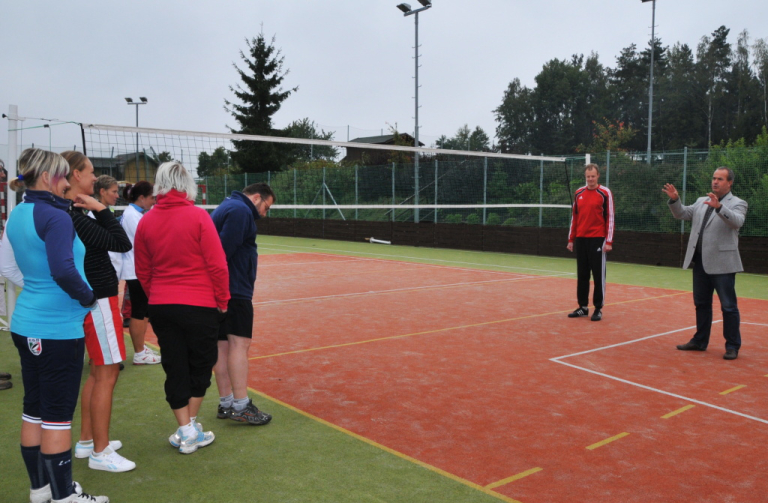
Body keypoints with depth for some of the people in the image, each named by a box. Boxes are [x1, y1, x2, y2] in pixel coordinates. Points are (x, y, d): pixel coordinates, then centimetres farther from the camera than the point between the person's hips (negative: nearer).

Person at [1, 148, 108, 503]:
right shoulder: (55, 217, -18)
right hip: (58, 329, -9)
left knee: (34, 409, 16)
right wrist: (87, 297, -13)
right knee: (57, 416, 1)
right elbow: (63, 270, -28)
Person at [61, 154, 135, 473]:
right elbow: (122, 243, -21)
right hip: (97, 300, -10)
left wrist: (97, 211, -1)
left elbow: (114, 241, 9)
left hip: (94, 298, 10)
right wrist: (101, 209, -17)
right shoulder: (72, 216, -20)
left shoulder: (75, 213, 9)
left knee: (98, 372, 18)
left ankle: (86, 441, 30)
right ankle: (100, 452, 9)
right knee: (107, 373, -2)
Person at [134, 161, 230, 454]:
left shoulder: (146, 221, 2)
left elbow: (142, 271, 9)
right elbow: (217, 264, -11)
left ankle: (185, 432, 18)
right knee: (201, 366, 13)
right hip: (199, 306, -4)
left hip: (161, 307, 4)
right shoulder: (198, 216, -10)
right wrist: (222, 299, 2)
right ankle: (191, 426, 20)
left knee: (175, 369, 11)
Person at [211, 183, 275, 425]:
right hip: (235, 290, -10)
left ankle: (225, 404, 16)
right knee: (239, 343, -8)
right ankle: (241, 405, -5)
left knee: (224, 345, 10)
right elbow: (224, 251, -22)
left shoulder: (227, 208, 21)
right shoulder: (241, 211, -11)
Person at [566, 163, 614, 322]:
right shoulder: (578, 193, 10)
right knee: (582, 275, 8)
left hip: (598, 239, -5)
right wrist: (571, 239, 11)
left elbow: (610, 217, -6)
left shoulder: (605, 193, -4)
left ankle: (598, 309, 7)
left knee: (598, 275, 0)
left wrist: (609, 241, -12)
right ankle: (583, 307, 16)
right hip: (580, 239, 5)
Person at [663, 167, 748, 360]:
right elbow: (682, 214, 10)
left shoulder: (737, 203, -3)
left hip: (721, 263, -6)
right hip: (700, 262, 6)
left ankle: (732, 346, 10)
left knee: (728, 306, 0)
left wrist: (719, 207, -37)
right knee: (701, 304, 15)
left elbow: (737, 221, -22)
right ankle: (700, 341, 27)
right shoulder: (702, 201, 14)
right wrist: (675, 200, -8)